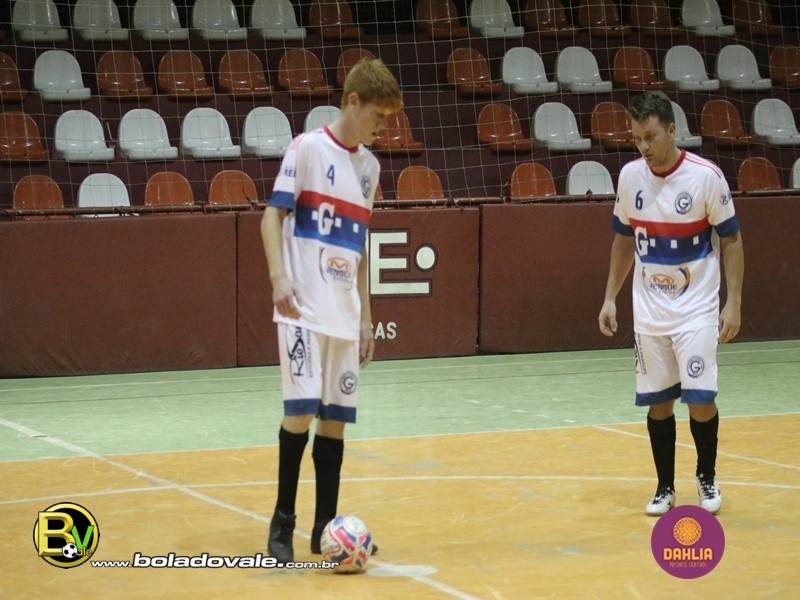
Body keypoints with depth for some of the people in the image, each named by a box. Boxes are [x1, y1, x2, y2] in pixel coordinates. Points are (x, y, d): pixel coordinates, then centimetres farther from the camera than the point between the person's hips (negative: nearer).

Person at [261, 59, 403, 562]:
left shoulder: (369, 166, 14)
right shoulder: (308, 148, -4)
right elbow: (273, 215, -6)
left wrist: (365, 316, 18)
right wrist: (279, 278, -20)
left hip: (345, 313, 6)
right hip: (305, 308, -6)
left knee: (336, 417, 5)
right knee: (302, 409, -12)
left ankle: (326, 526, 11)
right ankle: (283, 521, -1)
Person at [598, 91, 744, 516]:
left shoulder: (706, 175, -13)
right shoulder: (630, 177, -1)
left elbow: (731, 240, -5)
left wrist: (734, 302, -11)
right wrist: (610, 298, 9)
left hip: (696, 309, -3)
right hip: (648, 311, 3)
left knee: (700, 399, -8)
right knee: (658, 401, 4)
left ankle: (707, 478, 14)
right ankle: (665, 487, 17)